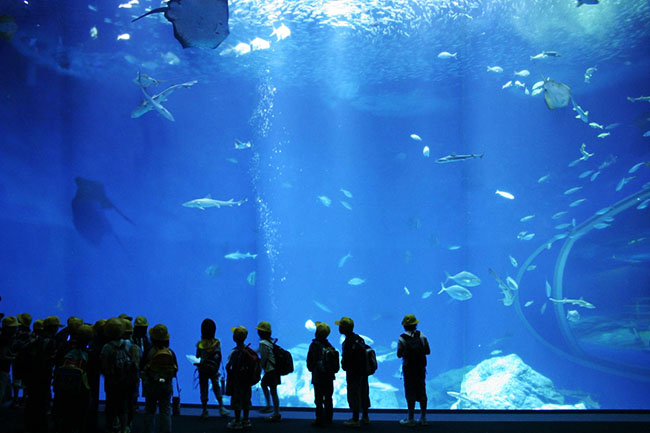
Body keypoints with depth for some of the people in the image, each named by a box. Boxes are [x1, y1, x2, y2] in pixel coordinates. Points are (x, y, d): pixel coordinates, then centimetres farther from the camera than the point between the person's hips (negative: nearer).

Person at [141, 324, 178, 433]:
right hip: (167, 386, 2)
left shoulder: (149, 353, -16)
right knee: (165, 411, 8)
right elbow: (175, 369, 3)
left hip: (151, 385, -2)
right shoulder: (171, 353, -8)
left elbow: (142, 368, -5)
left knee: (149, 411, 11)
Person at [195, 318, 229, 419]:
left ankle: (205, 411, 7)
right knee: (216, 387, 15)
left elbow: (197, 356, -1)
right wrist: (217, 368, 2)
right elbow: (218, 357, -8)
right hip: (213, 369, 1)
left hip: (202, 370, -1)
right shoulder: (217, 342, -9)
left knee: (203, 390, 6)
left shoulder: (200, 343, -11)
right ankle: (221, 408, 10)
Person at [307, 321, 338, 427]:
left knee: (319, 399, -2)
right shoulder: (330, 346, 4)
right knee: (328, 399, 14)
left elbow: (310, 361, -8)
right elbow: (335, 363, 9)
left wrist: (311, 369, 10)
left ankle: (319, 420, -2)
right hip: (330, 377, 6)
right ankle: (328, 419, 19)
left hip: (318, 377, -6)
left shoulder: (315, 345, -13)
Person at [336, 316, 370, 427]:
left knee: (353, 395, 1)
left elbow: (346, 359, -21)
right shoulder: (359, 338, 6)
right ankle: (365, 417, 27)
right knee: (363, 394, 16)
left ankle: (355, 420, 6)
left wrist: (344, 366, 0)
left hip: (353, 373, -9)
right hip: (363, 372, 9)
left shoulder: (349, 342, -21)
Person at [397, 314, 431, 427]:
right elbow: (428, 351, 2)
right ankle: (423, 418, 17)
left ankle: (411, 419, 6)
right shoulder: (421, 336, -3)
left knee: (410, 393, 2)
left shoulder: (402, 339, -12)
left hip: (408, 369, -3)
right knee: (422, 392, 11)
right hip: (421, 369, 3)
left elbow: (399, 355, -5)